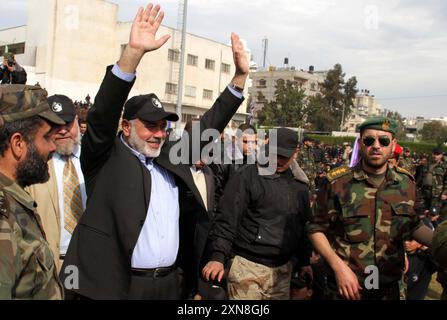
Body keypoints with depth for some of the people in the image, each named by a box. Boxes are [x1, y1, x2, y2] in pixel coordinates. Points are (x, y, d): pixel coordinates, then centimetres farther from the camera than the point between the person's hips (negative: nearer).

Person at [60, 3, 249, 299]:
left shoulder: (172, 155, 8)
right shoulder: (106, 158, -6)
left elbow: (207, 126, 11)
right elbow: (102, 115, -20)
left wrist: (240, 76, 4)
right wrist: (134, 51, -31)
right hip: (118, 284, -5)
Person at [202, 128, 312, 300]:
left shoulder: (299, 184, 11)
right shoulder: (247, 176, -8)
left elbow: (303, 225, 20)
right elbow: (226, 219, -13)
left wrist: (304, 261, 21)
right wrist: (218, 256, -21)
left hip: (283, 269, 6)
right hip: (248, 267, -5)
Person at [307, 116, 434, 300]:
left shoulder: (405, 183, 0)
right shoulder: (337, 182, -11)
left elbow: (413, 226, 13)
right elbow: (316, 229, -6)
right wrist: (339, 266, -18)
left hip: (389, 288, 4)